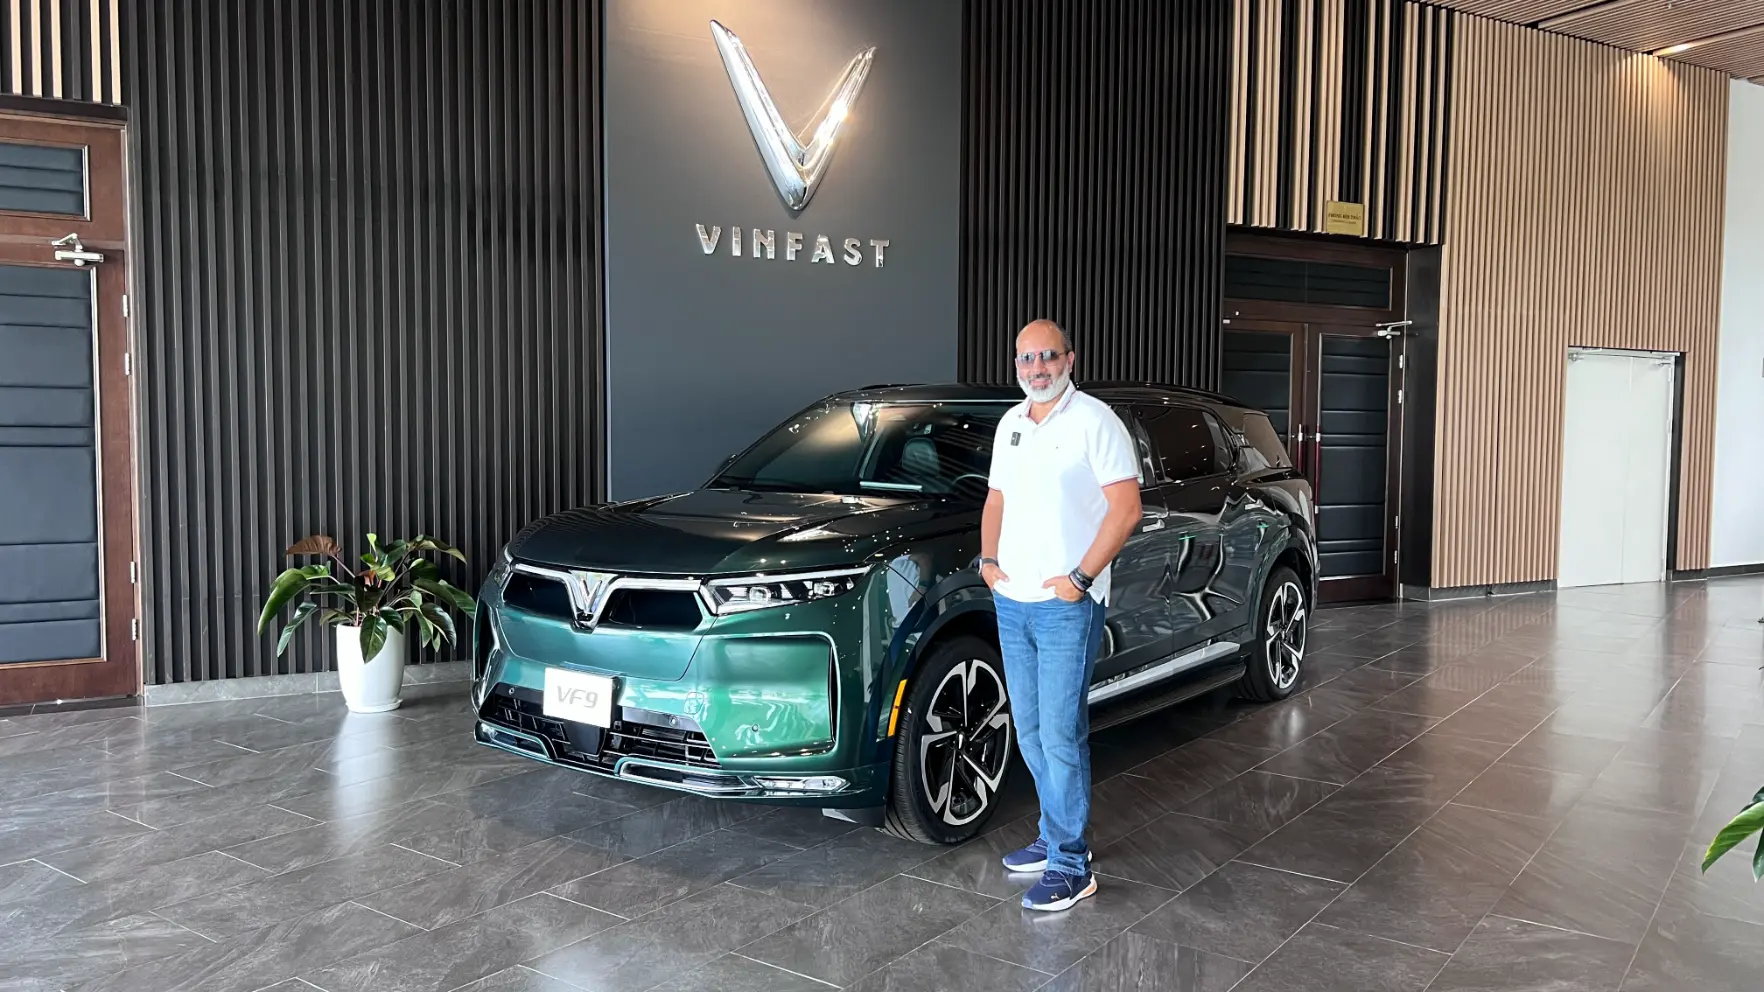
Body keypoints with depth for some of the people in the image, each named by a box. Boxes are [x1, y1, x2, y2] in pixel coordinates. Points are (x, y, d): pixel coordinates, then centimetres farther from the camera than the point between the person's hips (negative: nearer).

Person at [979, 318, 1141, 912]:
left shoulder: (1094, 421, -8)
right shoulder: (1011, 424, 14)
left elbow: (1126, 507, -12)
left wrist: (1081, 577, -17)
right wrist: (988, 559, 7)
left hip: (1067, 606, -7)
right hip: (1011, 602, 7)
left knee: (1061, 736, -6)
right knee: (1030, 732, 14)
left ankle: (1070, 868, 3)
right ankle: (1055, 836, 28)